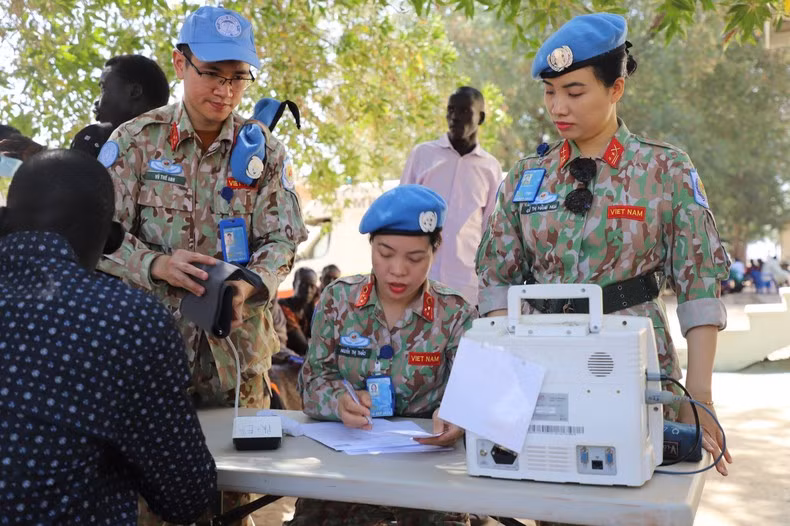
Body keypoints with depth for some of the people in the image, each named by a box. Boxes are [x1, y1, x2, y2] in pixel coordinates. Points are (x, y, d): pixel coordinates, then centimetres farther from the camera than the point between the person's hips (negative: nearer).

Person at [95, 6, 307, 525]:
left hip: (237, 346, 1)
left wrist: (251, 282, -22)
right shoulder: (135, 140, 0)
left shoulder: (265, 151, 3)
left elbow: (283, 240, -1)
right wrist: (157, 264, -22)